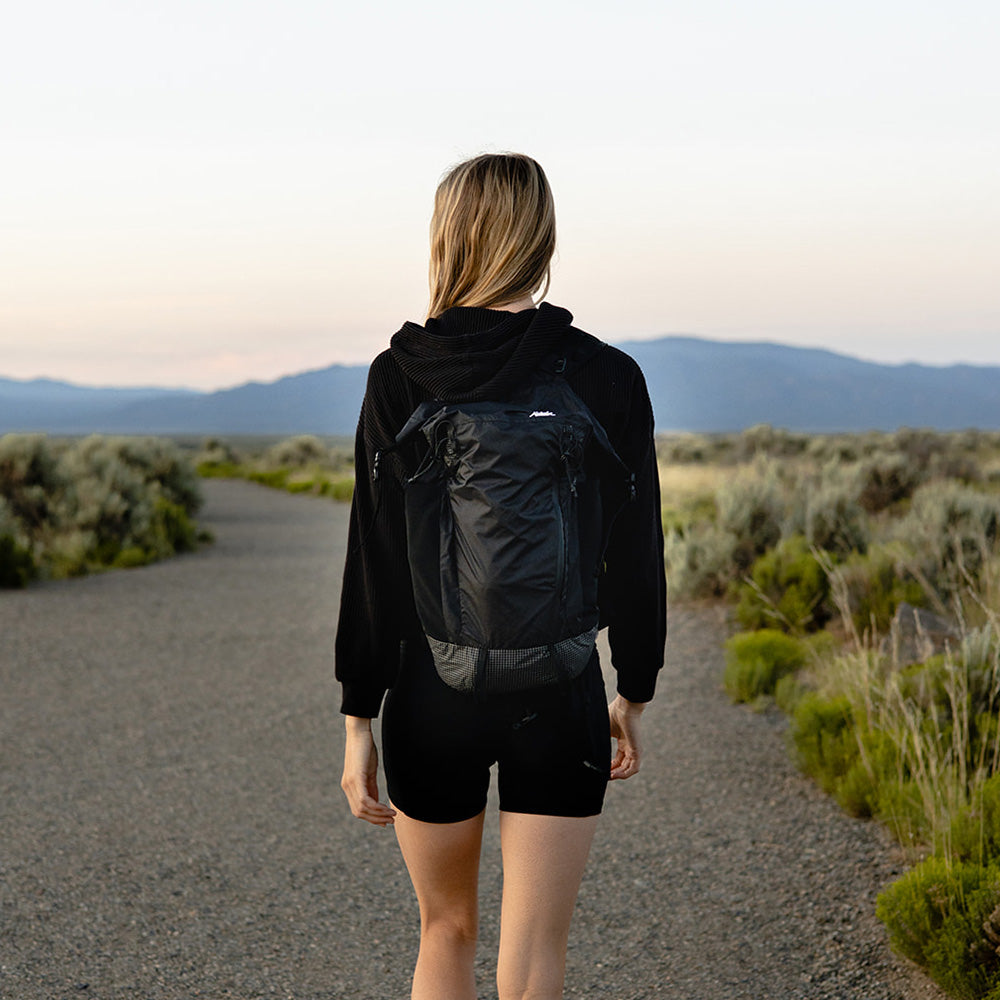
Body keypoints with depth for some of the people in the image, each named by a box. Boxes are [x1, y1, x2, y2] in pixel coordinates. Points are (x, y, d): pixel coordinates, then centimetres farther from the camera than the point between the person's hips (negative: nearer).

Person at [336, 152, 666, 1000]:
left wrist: (359, 718, 0)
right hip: (559, 700, -1)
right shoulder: (607, 378, -6)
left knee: (446, 930, 22)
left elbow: (373, 560, -7)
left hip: (430, 693, 1)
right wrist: (633, 694, 12)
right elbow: (637, 553, -1)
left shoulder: (399, 375, -6)